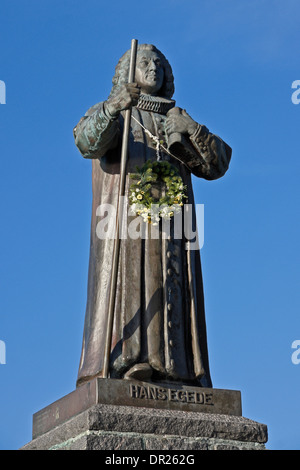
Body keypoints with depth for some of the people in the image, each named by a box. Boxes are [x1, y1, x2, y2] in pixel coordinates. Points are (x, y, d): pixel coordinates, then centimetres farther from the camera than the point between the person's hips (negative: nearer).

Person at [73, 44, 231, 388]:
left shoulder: (177, 120, 26)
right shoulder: (107, 115, 17)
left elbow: (217, 164, 10)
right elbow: (87, 141, -9)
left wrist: (191, 130, -8)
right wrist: (113, 106, -28)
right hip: (124, 219, -3)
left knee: (169, 291, -10)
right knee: (125, 282, -18)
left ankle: (171, 370, -18)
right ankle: (118, 363, -27)